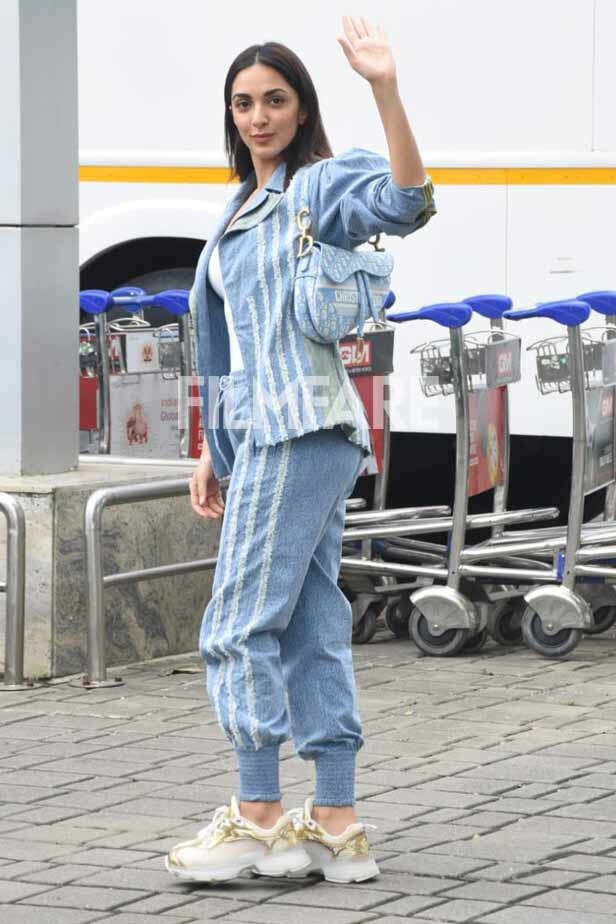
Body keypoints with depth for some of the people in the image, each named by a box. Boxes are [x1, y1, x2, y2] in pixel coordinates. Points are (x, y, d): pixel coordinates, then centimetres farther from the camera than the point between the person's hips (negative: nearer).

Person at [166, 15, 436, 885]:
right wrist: (213, 448, 21)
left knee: (241, 622, -9)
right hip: (263, 426, 9)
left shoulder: (320, 185, -4)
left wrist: (385, 91, -37)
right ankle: (336, 825, 8)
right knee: (311, 626, 7)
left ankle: (260, 815, -5)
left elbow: (404, 202, -26)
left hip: (303, 427, -9)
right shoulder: (239, 211, 22)